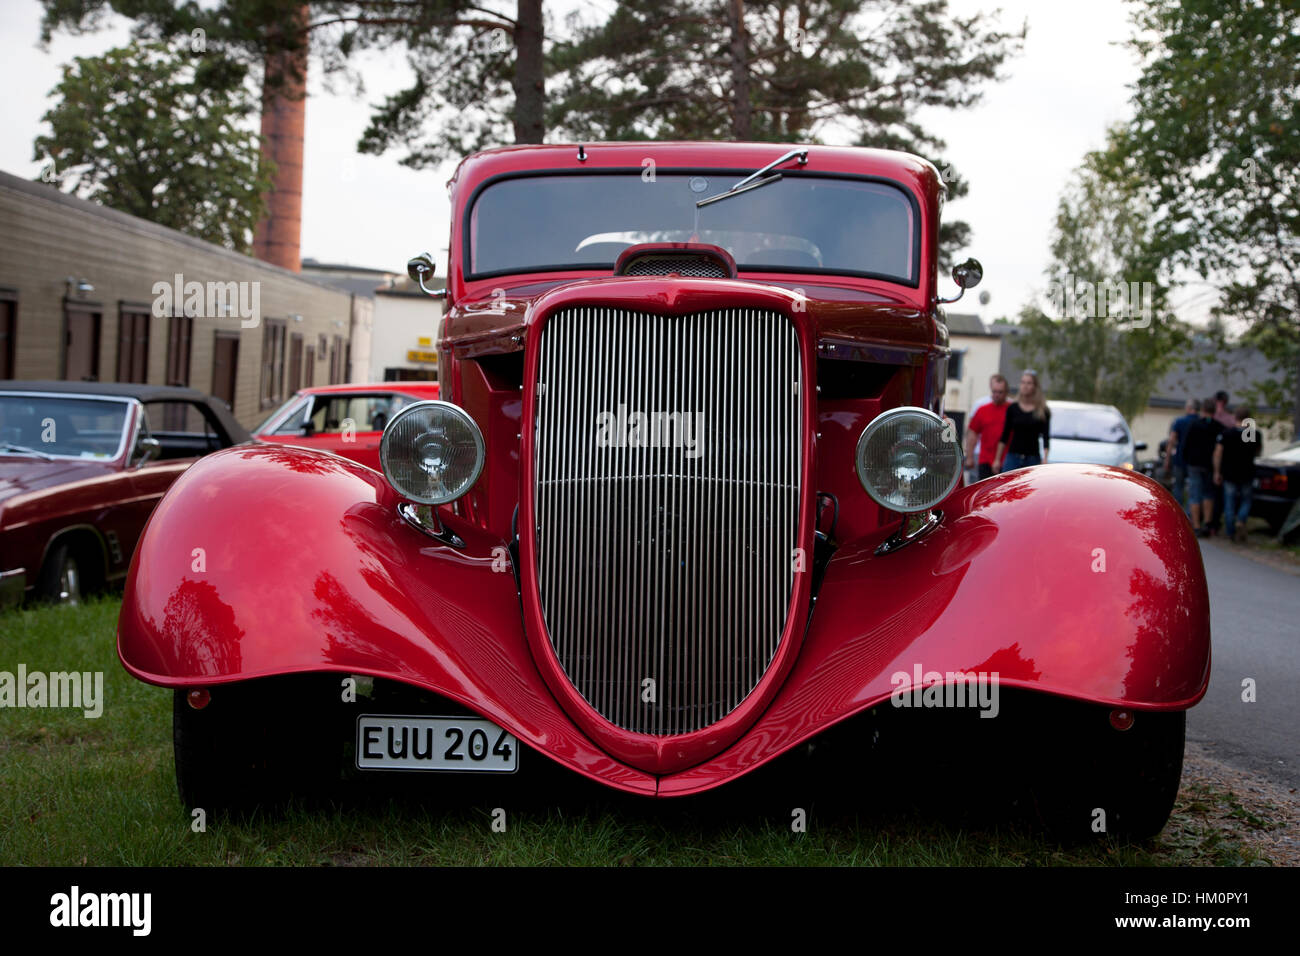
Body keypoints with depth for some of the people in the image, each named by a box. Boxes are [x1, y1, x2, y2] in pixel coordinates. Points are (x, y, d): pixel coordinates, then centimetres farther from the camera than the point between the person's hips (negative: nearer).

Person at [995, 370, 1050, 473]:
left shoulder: (1043, 411, 0)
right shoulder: (1012, 408, 5)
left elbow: (1046, 436, -5)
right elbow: (1004, 436, 8)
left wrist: (1045, 458, -20)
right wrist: (997, 459, 5)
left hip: (1033, 458, -1)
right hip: (1013, 457, 1)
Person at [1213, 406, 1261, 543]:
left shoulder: (1225, 433, -7)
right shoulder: (1253, 435, -3)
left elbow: (1218, 453, -9)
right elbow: (1257, 452, 12)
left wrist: (1217, 472, -3)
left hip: (1229, 474, -1)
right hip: (1247, 475, 1)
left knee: (1229, 503, 9)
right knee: (1245, 501, 14)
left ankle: (1231, 533, 11)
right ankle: (1241, 521, -13)